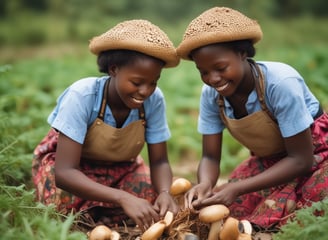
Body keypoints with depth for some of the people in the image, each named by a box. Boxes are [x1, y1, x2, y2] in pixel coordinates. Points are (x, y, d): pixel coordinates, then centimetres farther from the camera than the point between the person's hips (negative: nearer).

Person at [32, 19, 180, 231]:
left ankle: (91, 214, 2)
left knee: (155, 206, -19)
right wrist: (122, 198, -52)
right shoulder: (82, 96, -35)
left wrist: (165, 192, -37)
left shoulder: (154, 100, -26)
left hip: (120, 167, 4)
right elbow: (64, 172, -39)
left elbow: (159, 161, -14)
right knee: (70, 209, -33)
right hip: (64, 161, -3)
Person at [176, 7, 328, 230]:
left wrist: (237, 188, -33)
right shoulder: (211, 94, -16)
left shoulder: (281, 83, -31)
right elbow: (210, 157, -8)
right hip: (269, 162, 5)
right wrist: (205, 184, -32)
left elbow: (301, 160, -25)